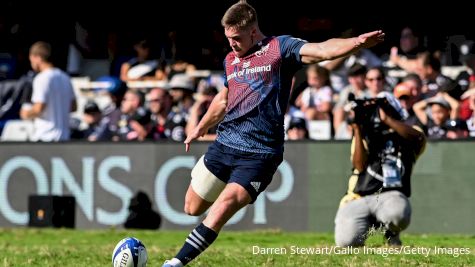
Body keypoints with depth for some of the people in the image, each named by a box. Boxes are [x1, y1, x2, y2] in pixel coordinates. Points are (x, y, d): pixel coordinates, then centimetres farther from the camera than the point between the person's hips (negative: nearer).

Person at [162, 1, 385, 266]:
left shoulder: (280, 48, -5)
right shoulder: (230, 60, 13)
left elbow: (322, 50, -22)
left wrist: (357, 43, -40)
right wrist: (200, 129, 42)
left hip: (259, 153, -7)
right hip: (224, 143, 7)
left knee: (218, 214, -19)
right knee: (193, 208, 10)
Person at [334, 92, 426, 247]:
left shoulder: (404, 136, 13)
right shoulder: (364, 136, 19)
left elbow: (419, 137, -13)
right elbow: (360, 166, 2)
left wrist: (386, 119, -9)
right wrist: (357, 129, -1)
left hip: (391, 195, -2)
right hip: (360, 199, 2)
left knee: (397, 215, -40)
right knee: (346, 243, -21)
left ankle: (391, 234, 0)